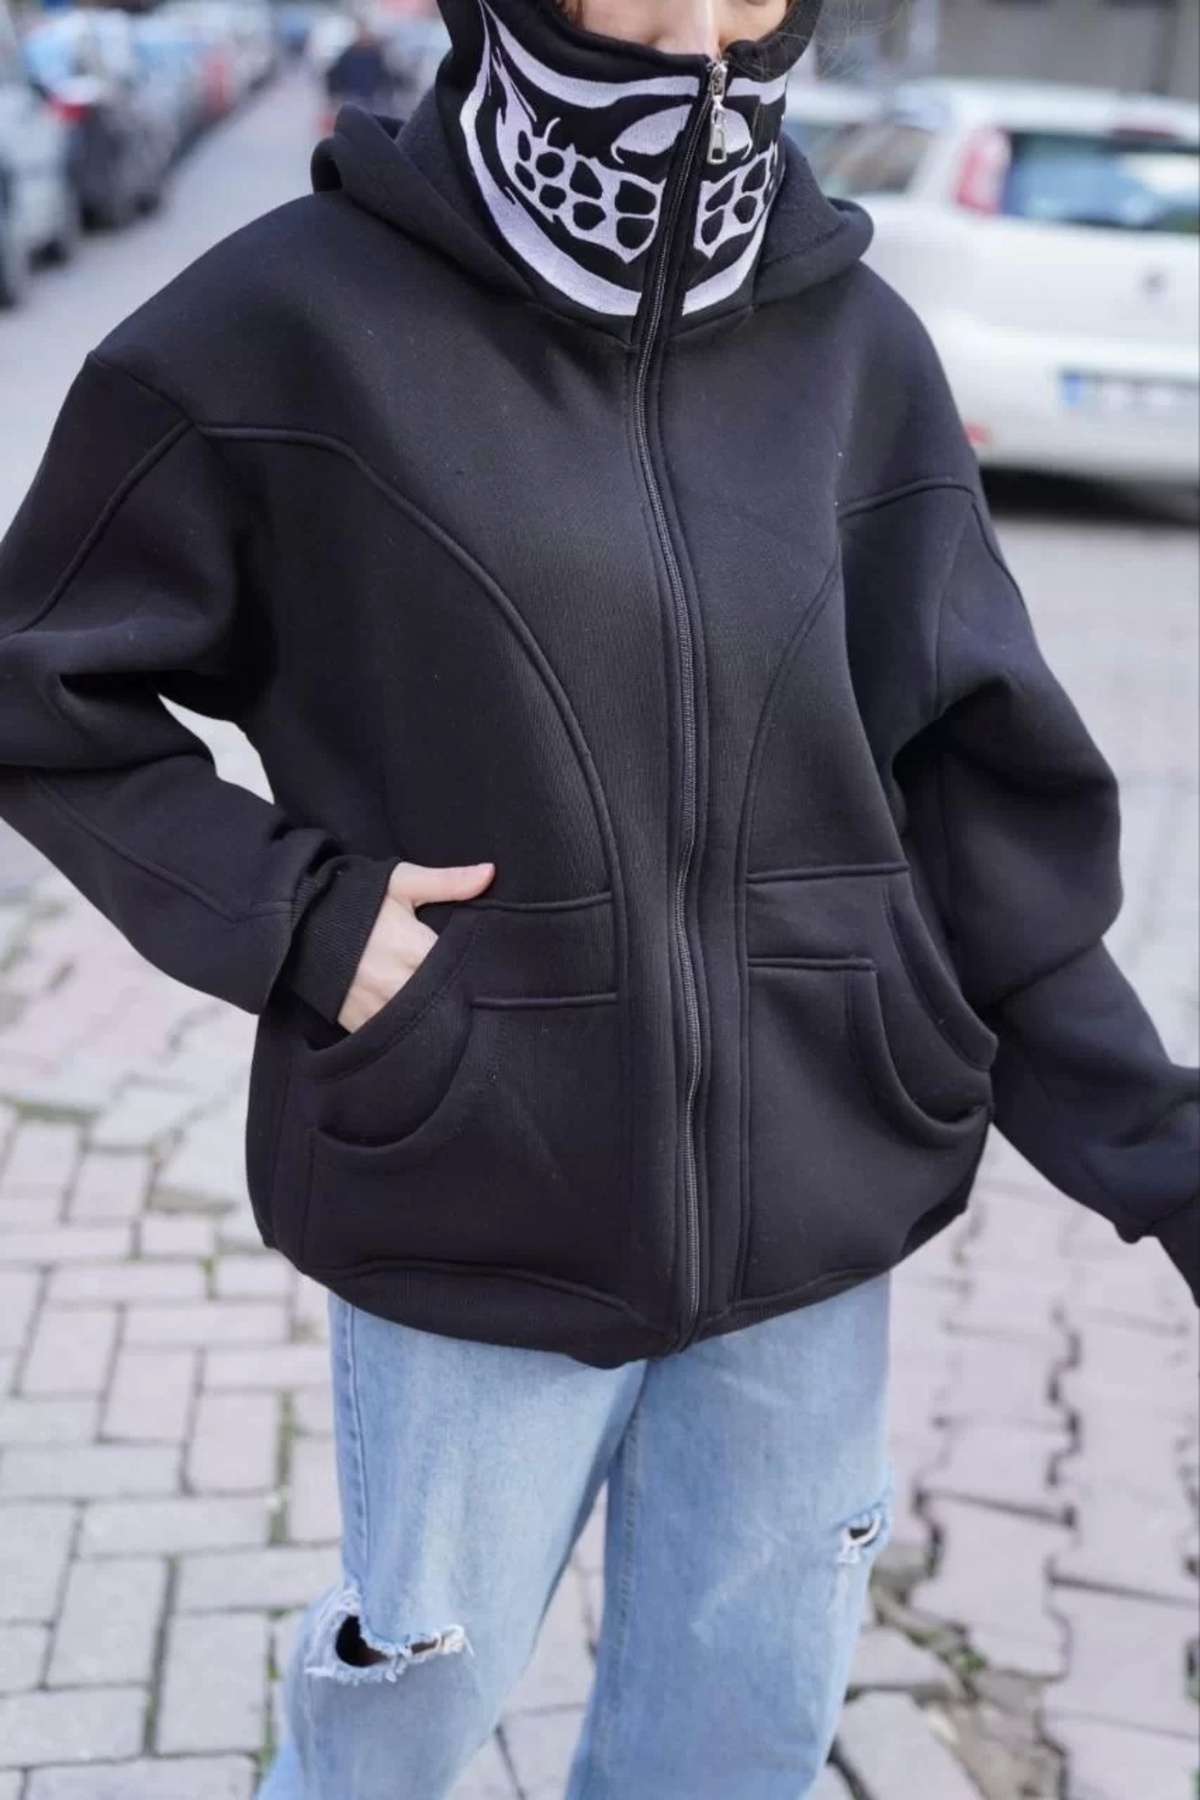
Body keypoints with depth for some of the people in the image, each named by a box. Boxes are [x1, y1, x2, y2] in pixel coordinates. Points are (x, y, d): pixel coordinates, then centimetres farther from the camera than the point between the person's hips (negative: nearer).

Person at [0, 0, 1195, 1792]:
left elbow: (973, 810, 2)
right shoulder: (301, 322, -10)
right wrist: (292, 920, -14)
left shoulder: (856, 353, 0)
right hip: (472, 1224, -3)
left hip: (806, 1222, 3)